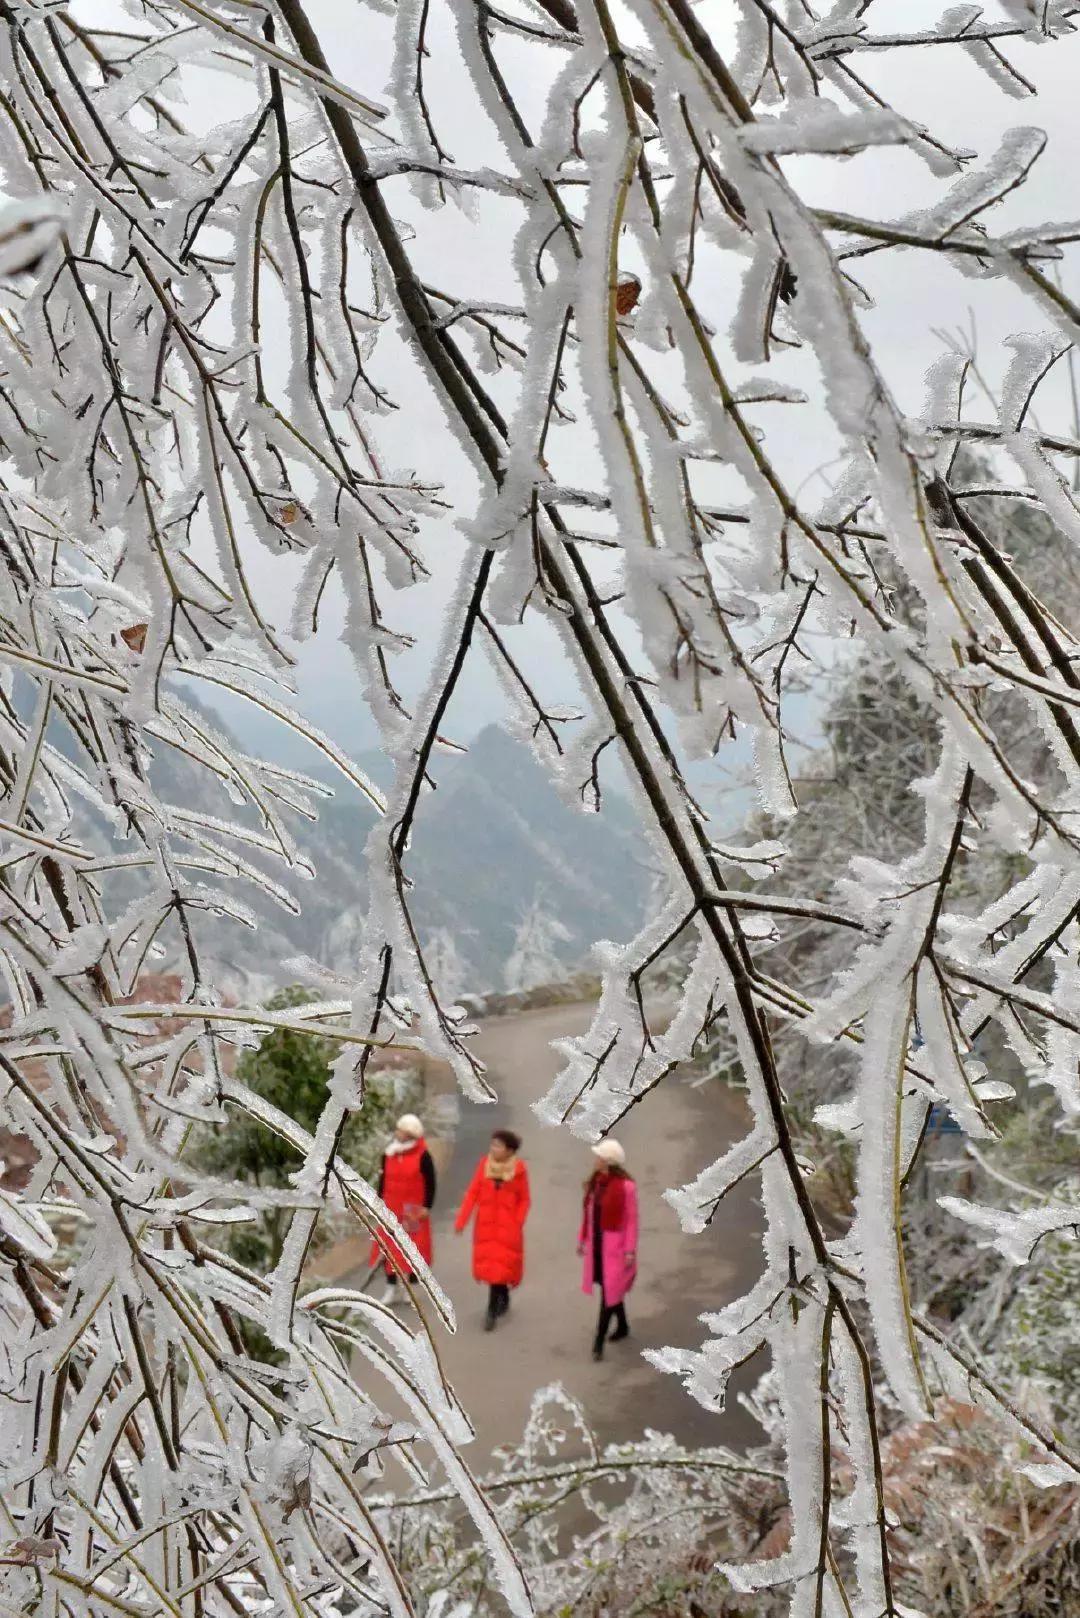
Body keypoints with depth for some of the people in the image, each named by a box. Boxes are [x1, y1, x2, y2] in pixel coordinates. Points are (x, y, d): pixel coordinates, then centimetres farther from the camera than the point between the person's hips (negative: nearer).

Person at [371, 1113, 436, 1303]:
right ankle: (391, 1288, 11)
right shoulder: (389, 1154, 4)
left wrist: (427, 1207, -7)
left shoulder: (422, 1156, -9)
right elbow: (383, 1179, 13)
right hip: (391, 1209, 4)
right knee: (387, 1248, 2)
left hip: (413, 1211, -4)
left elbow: (430, 1183, -5)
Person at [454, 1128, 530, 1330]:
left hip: (507, 1226, -3)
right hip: (485, 1224, 3)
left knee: (500, 1266, -5)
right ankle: (503, 1298, 35)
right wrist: (461, 1220, -6)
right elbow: (472, 1193, -2)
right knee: (487, 1265, 10)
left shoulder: (519, 1169, -7)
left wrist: (517, 1224, -9)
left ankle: (492, 1311, 4)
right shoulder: (484, 1164, -3)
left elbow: (524, 1200, 0)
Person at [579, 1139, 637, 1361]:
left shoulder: (626, 1187, -18)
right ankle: (622, 1326, 41)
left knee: (609, 1292, -4)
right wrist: (583, 1239, 14)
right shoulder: (595, 1181, 2)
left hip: (615, 1246, -7)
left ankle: (598, 1343, -1)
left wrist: (630, 1251, -14)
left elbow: (632, 1220, -14)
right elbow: (588, 1212, 10)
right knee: (610, 1289, 20)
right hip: (596, 1243, 7)